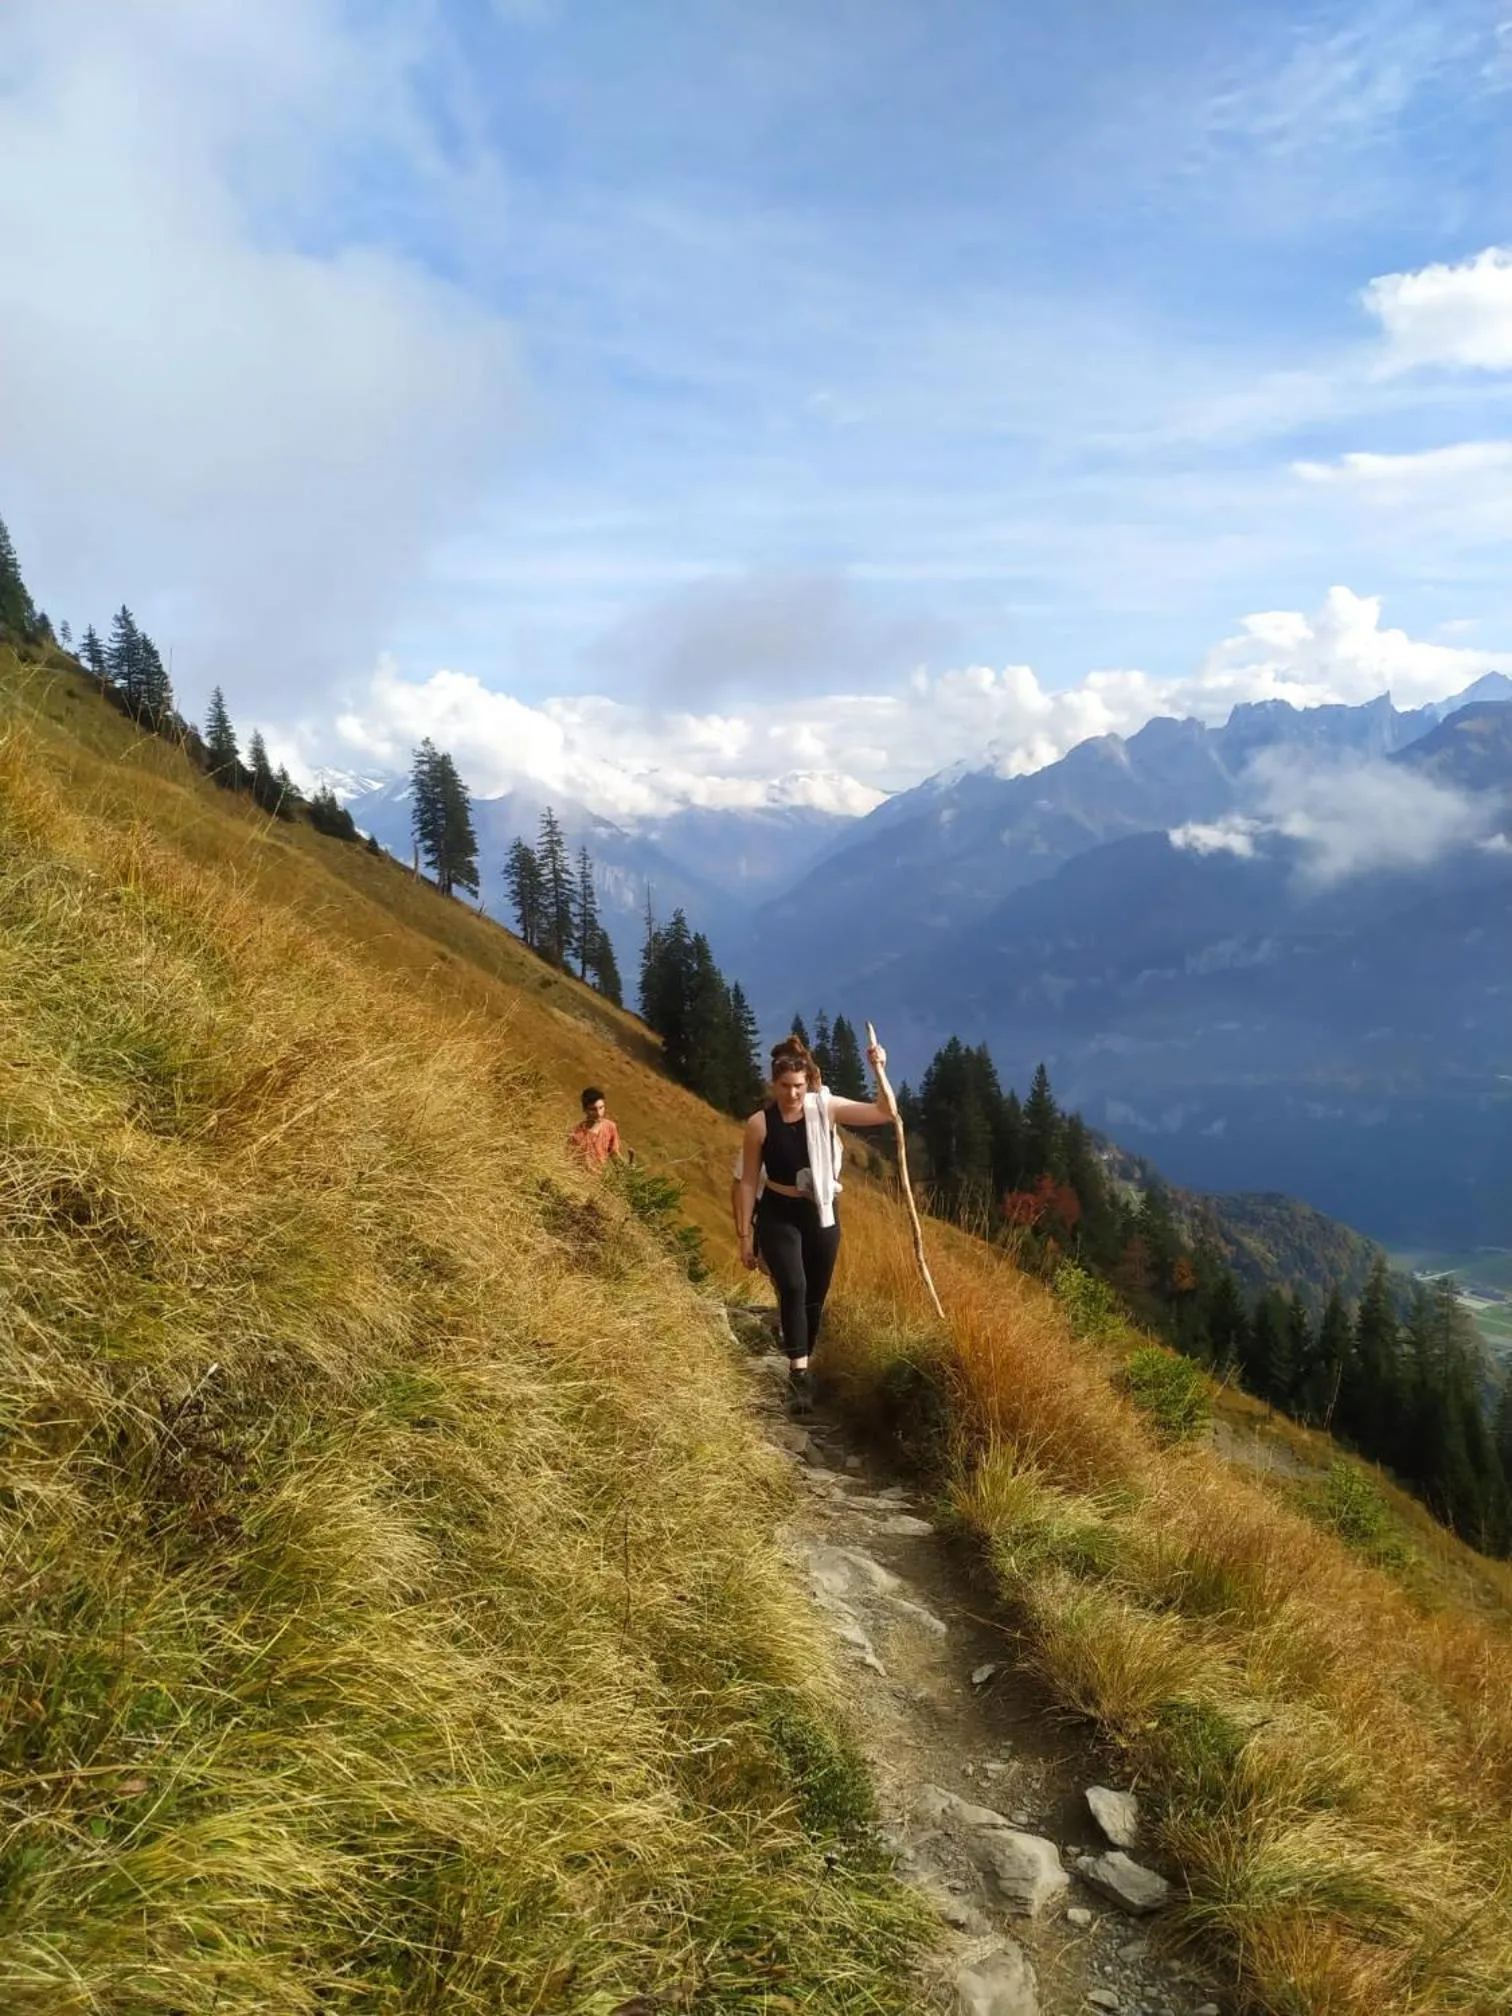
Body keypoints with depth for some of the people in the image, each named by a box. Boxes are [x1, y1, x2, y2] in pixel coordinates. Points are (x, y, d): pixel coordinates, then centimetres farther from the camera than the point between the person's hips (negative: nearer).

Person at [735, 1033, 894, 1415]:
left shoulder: (825, 1108, -7)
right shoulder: (759, 1124, -10)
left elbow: (886, 1114, -8)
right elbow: (749, 1181, -4)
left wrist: (879, 1072, -23)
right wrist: (745, 1234, -2)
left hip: (821, 1215, 3)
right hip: (778, 1216, -3)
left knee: (814, 1297, 11)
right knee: (793, 1289, -22)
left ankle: (801, 1370, 30)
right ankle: (799, 1373, -20)